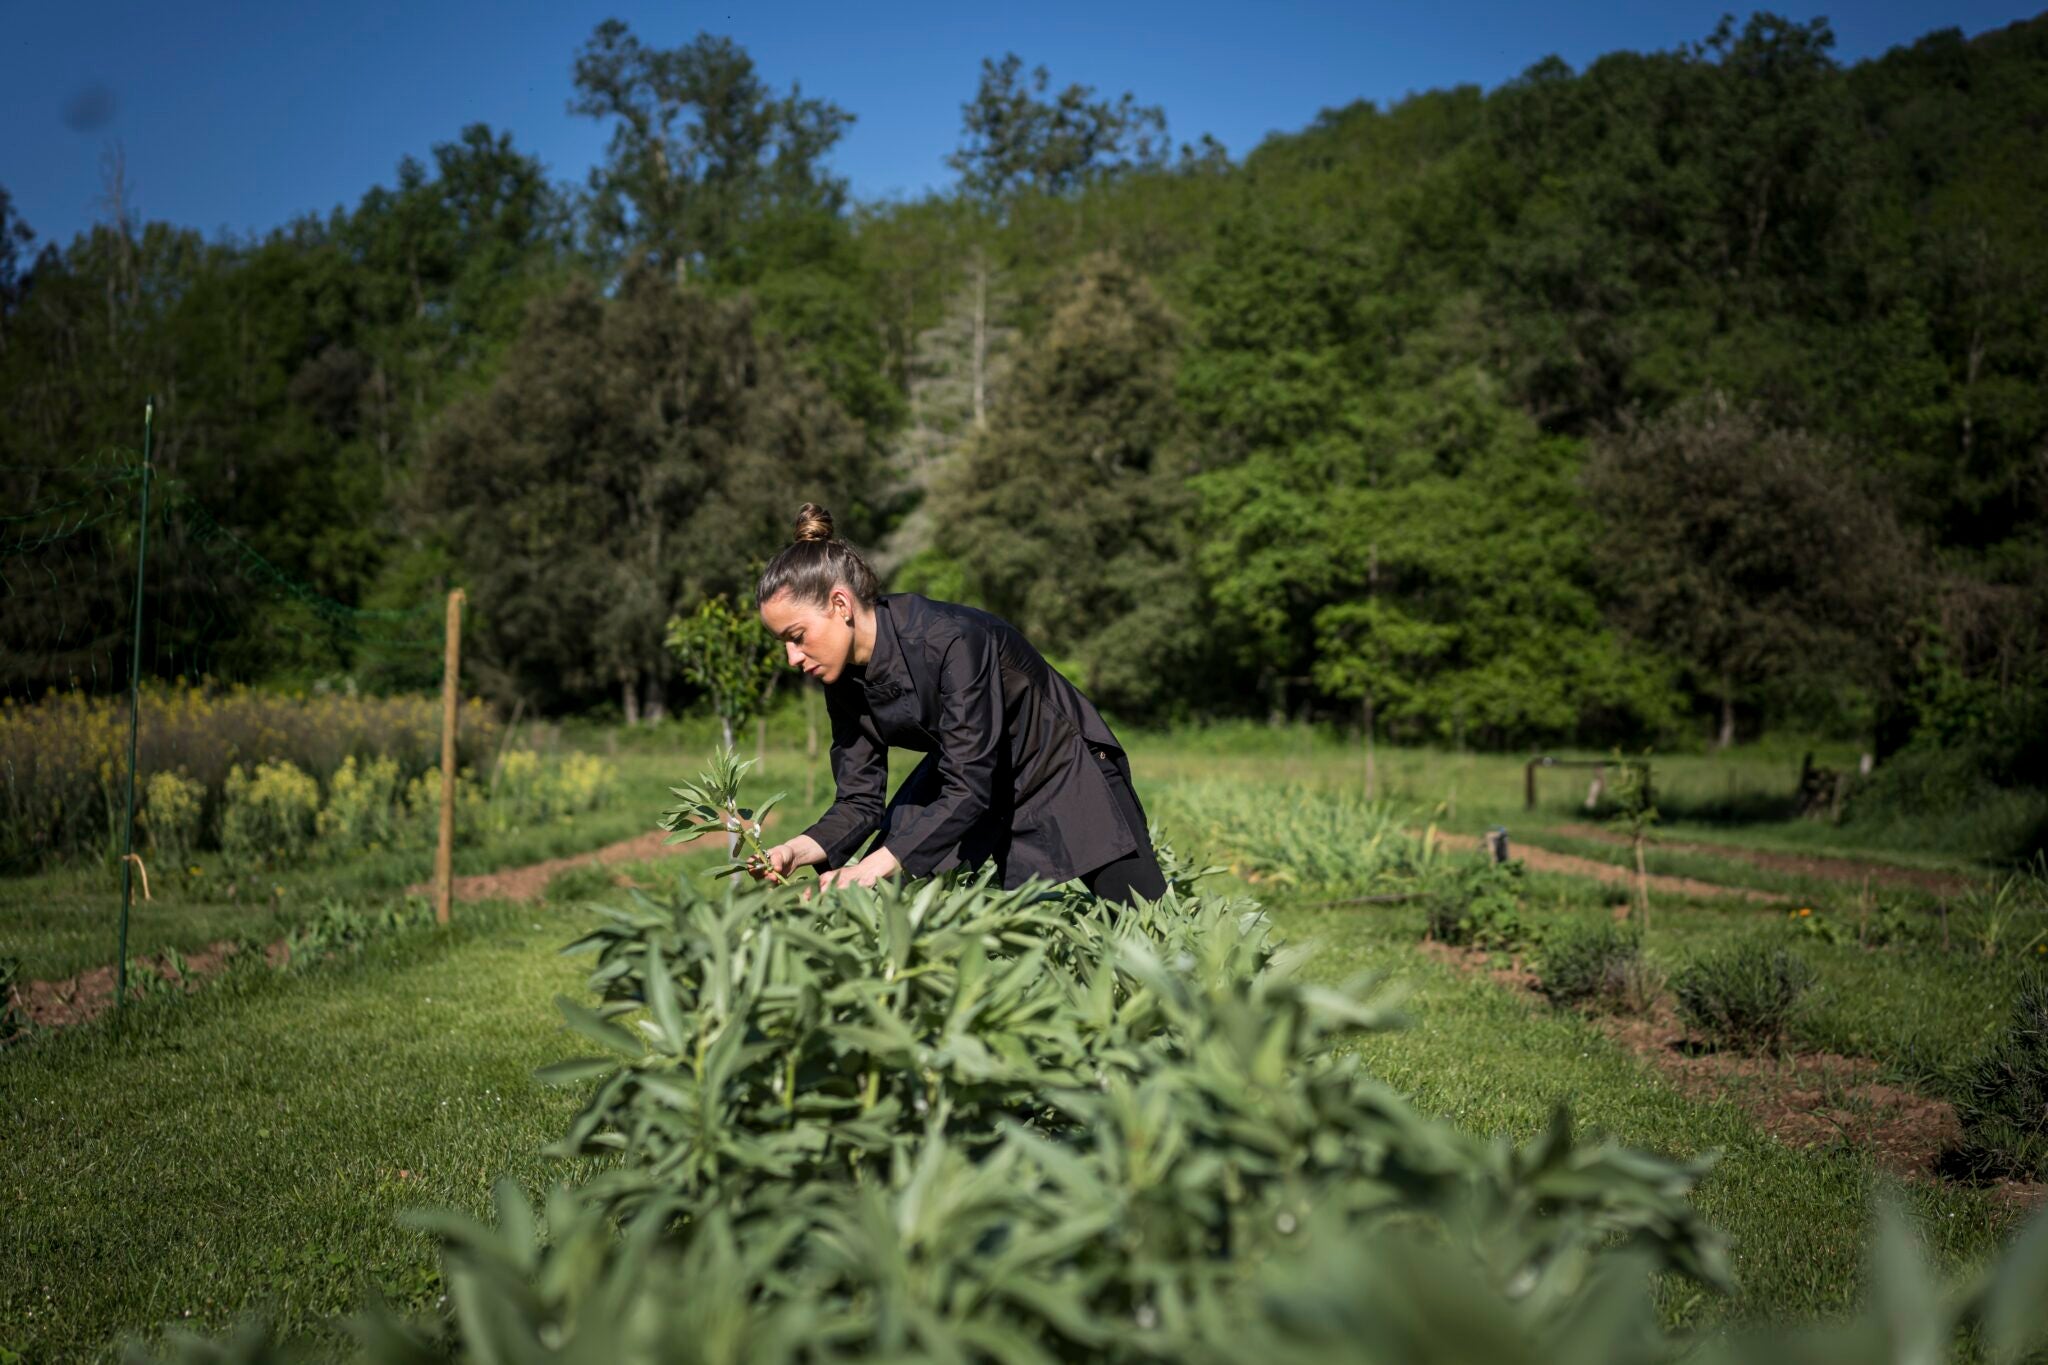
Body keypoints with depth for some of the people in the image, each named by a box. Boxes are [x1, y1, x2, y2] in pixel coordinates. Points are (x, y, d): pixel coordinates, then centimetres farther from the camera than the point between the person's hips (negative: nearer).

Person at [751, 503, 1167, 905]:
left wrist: (877, 866, -44)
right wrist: (803, 850, -29)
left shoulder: (953, 640, -34)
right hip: (962, 782, 6)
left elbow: (968, 789, -35)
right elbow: (859, 801, -9)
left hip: (1063, 774, -6)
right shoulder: (845, 683, -12)